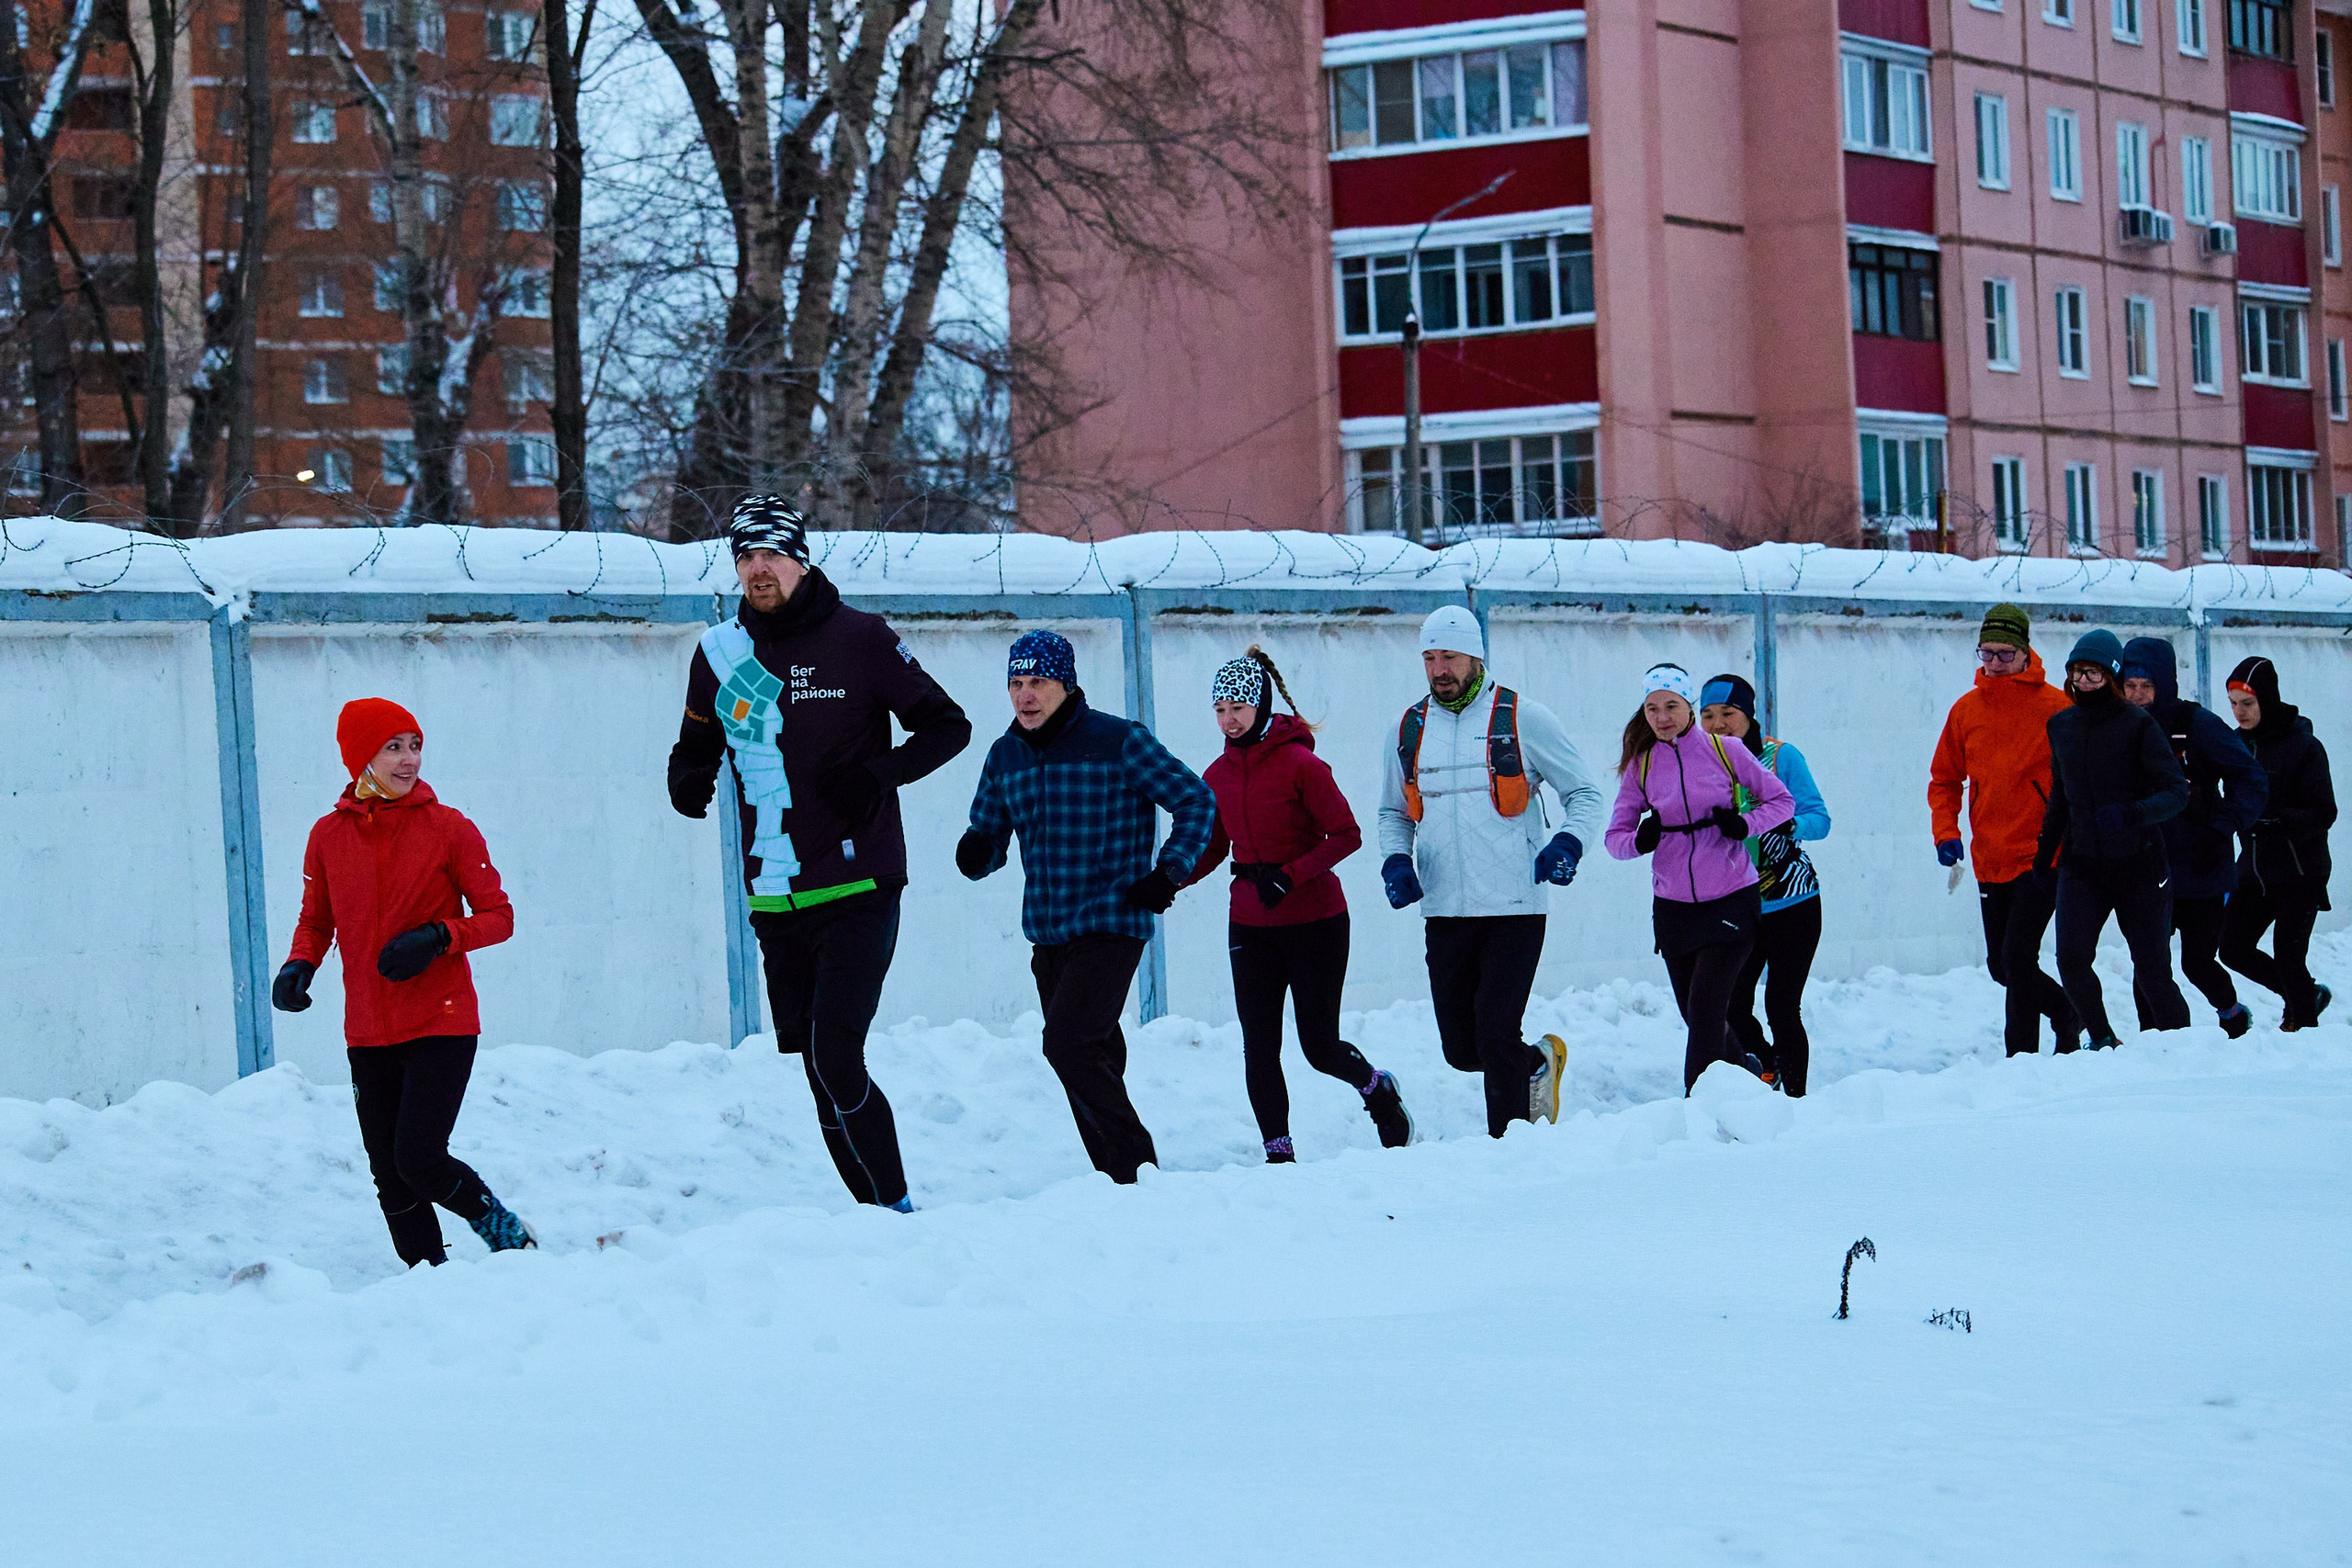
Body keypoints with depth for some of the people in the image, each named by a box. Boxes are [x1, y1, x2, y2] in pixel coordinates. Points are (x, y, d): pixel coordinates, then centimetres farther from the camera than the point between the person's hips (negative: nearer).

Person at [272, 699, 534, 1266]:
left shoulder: (449, 828, -4)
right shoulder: (328, 835, 5)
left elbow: (498, 916, -1)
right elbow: (316, 920, 16)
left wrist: (438, 937, -19)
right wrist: (299, 965, -5)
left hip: (442, 1024, -4)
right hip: (368, 1035, 4)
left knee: (419, 1161, -14)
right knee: (389, 1178, 5)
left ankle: (507, 1234, 11)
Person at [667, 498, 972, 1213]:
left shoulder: (859, 639, -3)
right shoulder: (719, 651, 8)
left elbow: (949, 726, 2)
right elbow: (696, 744, 21)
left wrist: (883, 772, -16)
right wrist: (687, 777, -4)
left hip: (859, 893, -5)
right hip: (774, 904, 5)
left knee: (834, 1058, -17)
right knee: (817, 1069, 6)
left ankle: (895, 1209, -8)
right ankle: (876, 1211, 16)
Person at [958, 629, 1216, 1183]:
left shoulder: (1120, 742, -8)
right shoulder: (1005, 757, 9)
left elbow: (1197, 801, -1)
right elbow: (989, 834, 17)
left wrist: (1169, 873, -9)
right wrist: (976, 853, -7)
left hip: (1112, 927, -7)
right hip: (1048, 934, 7)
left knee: (1068, 1044, -19)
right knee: (1096, 1060, 11)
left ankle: (1137, 1170, -12)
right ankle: (1116, 1178, 20)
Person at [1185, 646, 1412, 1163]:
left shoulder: (1300, 764, -12)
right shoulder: (1218, 776, 4)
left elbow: (1347, 835, -12)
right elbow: (1212, 848, 13)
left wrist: (1290, 875, -23)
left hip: (1315, 921, -5)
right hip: (1250, 927, 5)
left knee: (1320, 1047, 0)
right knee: (1259, 1047, -1)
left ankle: (1379, 1089, 31)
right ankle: (1278, 1151, 8)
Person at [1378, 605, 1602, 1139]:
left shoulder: (1523, 719, -2)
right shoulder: (1410, 729, 10)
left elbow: (1584, 793, 4)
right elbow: (1393, 813, 23)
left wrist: (1568, 843, -15)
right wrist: (1396, 861, 3)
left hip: (1514, 907, -4)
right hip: (1444, 910, 4)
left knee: (1496, 1034, -10)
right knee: (1461, 1049, 7)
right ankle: (1539, 1061, 35)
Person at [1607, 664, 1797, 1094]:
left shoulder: (1724, 751, -3)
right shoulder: (1640, 765, 4)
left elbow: (1782, 801, 4)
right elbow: (1615, 835, 4)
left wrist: (1745, 824, -14)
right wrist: (1638, 840, -18)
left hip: (1731, 901, -4)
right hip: (1673, 908, 4)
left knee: (1705, 1011, -15)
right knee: (1696, 1017, 12)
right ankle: (1746, 1073, 39)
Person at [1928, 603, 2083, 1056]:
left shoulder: (2055, 707, -5)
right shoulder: (1966, 709, 7)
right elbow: (1944, 778, 14)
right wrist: (1945, 832, -1)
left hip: (2041, 856, -5)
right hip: (1990, 861, 6)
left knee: (2018, 957, -14)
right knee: (2002, 966, 13)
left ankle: (2022, 1058, -2)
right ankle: (2067, 1011, 34)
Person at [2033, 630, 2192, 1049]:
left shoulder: (2137, 726, -8)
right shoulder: (2062, 726, 7)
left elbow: (2177, 791, -12)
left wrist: (2132, 814, -29)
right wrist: (2045, 850, 21)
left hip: (2137, 864, -3)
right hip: (2081, 863, 4)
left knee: (2153, 971, -1)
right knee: (2071, 959, -15)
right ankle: (2102, 1041, 4)